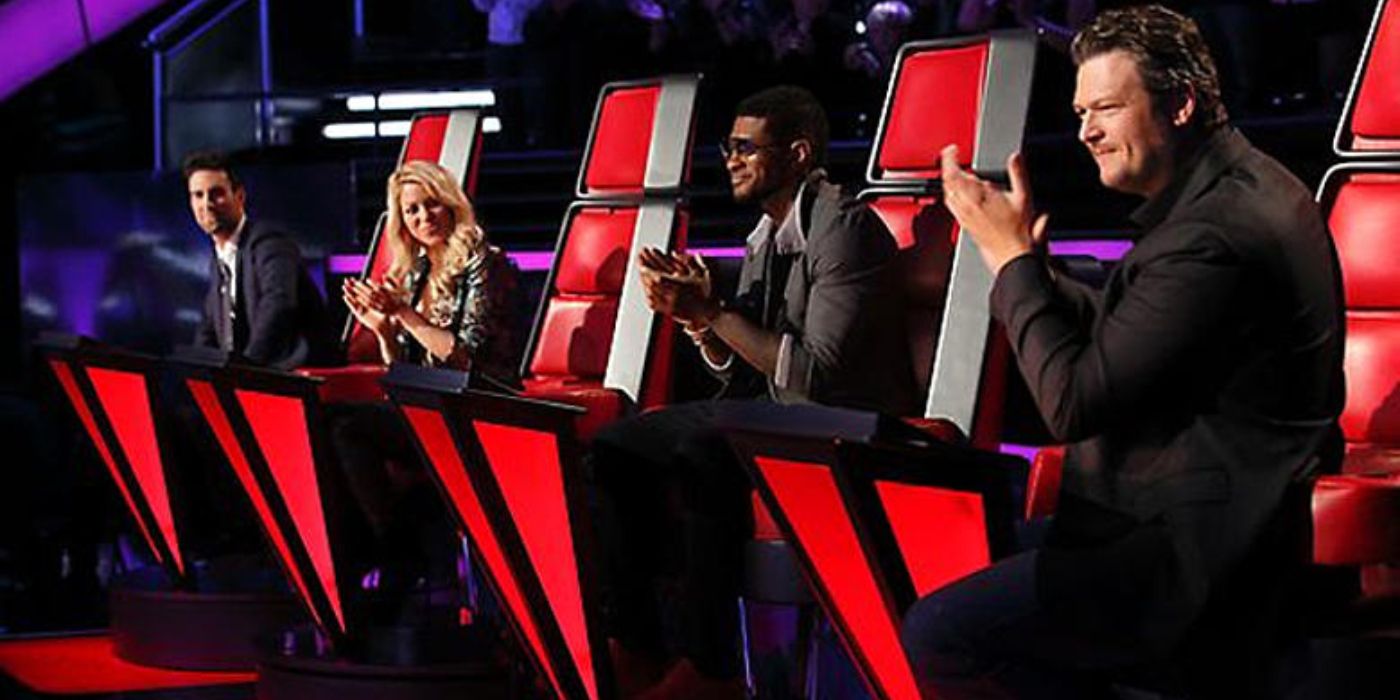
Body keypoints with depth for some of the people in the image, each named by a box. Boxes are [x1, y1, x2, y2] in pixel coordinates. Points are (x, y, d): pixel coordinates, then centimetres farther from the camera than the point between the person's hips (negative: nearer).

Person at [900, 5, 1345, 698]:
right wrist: (1028, 262, 5)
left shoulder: (1214, 233, -23)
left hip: (1204, 569, -11)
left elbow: (1074, 403, -20)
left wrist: (1012, 257, -10)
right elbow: (1118, 336, 18)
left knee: (937, 634, -16)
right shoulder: (1241, 192, 11)